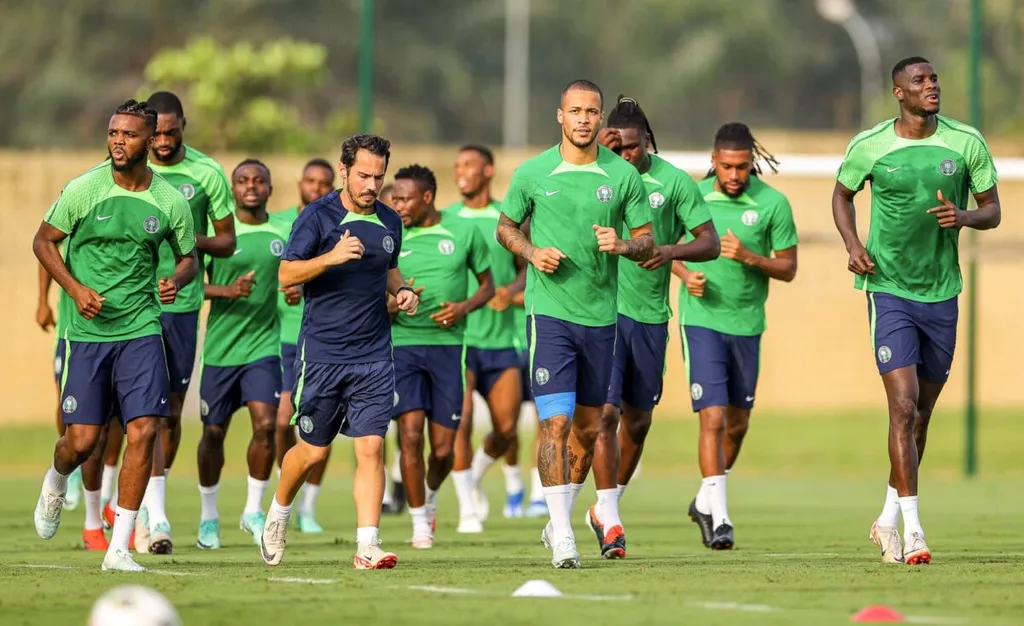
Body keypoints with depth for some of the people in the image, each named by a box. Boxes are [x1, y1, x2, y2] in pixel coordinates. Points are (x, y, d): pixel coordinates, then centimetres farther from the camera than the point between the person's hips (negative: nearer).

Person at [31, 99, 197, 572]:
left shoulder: (170, 201, -1)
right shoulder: (84, 190, -6)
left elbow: (188, 256, 14)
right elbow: (43, 241, 4)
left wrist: (175, 280, -9)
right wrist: (76, 289, -10)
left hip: (141, 329, 1)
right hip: (87, 332, -1)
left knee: (144, 431, -12)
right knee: (82, 440, -2)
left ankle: (118, 549, -4)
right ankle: (55, 484, 38)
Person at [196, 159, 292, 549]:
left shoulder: (283, 233, 5)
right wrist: (227, 290, -22)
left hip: (264, 344, 1)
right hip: (221, 345, -1)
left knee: (266, 425, -14)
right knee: (214, 432, 6)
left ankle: (253, 510, 3)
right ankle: (208, 516, 24)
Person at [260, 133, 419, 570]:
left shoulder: (390, 222, 9)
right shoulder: (317, 216, -7)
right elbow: (286, 274, -13)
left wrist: (402, 291, 6)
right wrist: (331, 257, -28)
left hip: (374, 357, 3)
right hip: (321, 354, -3)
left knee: (371, 447, -8)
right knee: (313, 450, 7)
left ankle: (367, 546, -11)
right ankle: (278, 512, 35)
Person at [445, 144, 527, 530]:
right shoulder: (445, 220, 3)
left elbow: (527, 269, 12)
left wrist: (512, 289, -9)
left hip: (500, 338, 2)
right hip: (457, 335, -2)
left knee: (506, 431, 2)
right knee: (460, 422, -15)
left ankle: (474, 477, 32)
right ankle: (467, 509, -6)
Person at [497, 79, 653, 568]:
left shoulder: (623, 176, 1)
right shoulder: (532, 173, -1)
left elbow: (646, 241, 7)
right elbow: (505, 226, 12)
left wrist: (623, 245, -15)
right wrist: (532, 252, -7)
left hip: (601, 313, 3)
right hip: (549, 311, -3)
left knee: (588, 426, 12)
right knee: (556, 422, -13)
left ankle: (562, 514, 34)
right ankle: (562, 536, -12)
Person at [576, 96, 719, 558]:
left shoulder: (674, 182, 1)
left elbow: (710, 242, 2)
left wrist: (673, 250, -19)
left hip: (649, 313, 2)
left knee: (637, 420, 10)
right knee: (605, 412, -13)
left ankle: (606, 506, 30)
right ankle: (609, 518, -8)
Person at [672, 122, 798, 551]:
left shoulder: (772, 203, -4)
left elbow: (788, 268, 0)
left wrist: (750, 257, -18)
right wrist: (684, 274, -9)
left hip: (747, 324, 2)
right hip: (702, 319, -2)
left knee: (737, 424, 13)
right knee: (713, 419, -13)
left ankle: (705, 501, 34)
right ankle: (719, 518, -14)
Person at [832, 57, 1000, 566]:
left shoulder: (966, 142, -1)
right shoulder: (869, 146, -5)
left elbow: (992, 210, 6)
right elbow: (842, 194, 13)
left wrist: (963, 217, -17)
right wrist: (853, 244, -5)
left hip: (942, 294, 3)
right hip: (888, 290, -3)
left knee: (921, 414, 12)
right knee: (904, 407, -15)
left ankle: (889, 518, 29)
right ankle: (912, 528, -15)